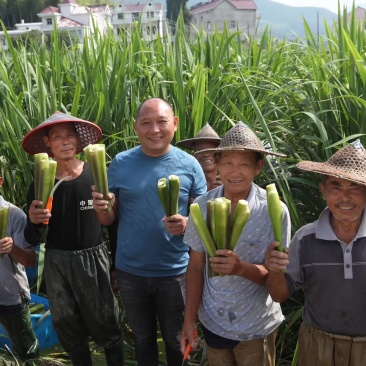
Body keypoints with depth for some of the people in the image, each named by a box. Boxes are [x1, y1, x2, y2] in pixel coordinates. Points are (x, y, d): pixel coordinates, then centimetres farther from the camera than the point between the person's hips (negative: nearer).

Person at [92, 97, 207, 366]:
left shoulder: (189, 165, -8)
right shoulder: (121, 163, -5)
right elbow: (109, 219, 0)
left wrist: (186, 223, -25)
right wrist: (101, 207, -23)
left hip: (174, 272, -1)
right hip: (130, 271, 2)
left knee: (176, 339, 20)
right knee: (142, 337, 24)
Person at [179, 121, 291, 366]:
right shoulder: (202, 206, -10)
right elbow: (196, 266, -2)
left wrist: (241, 268, -32)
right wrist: (189, 320, -3)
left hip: (256, 328, -2)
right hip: (212, 323, 2)